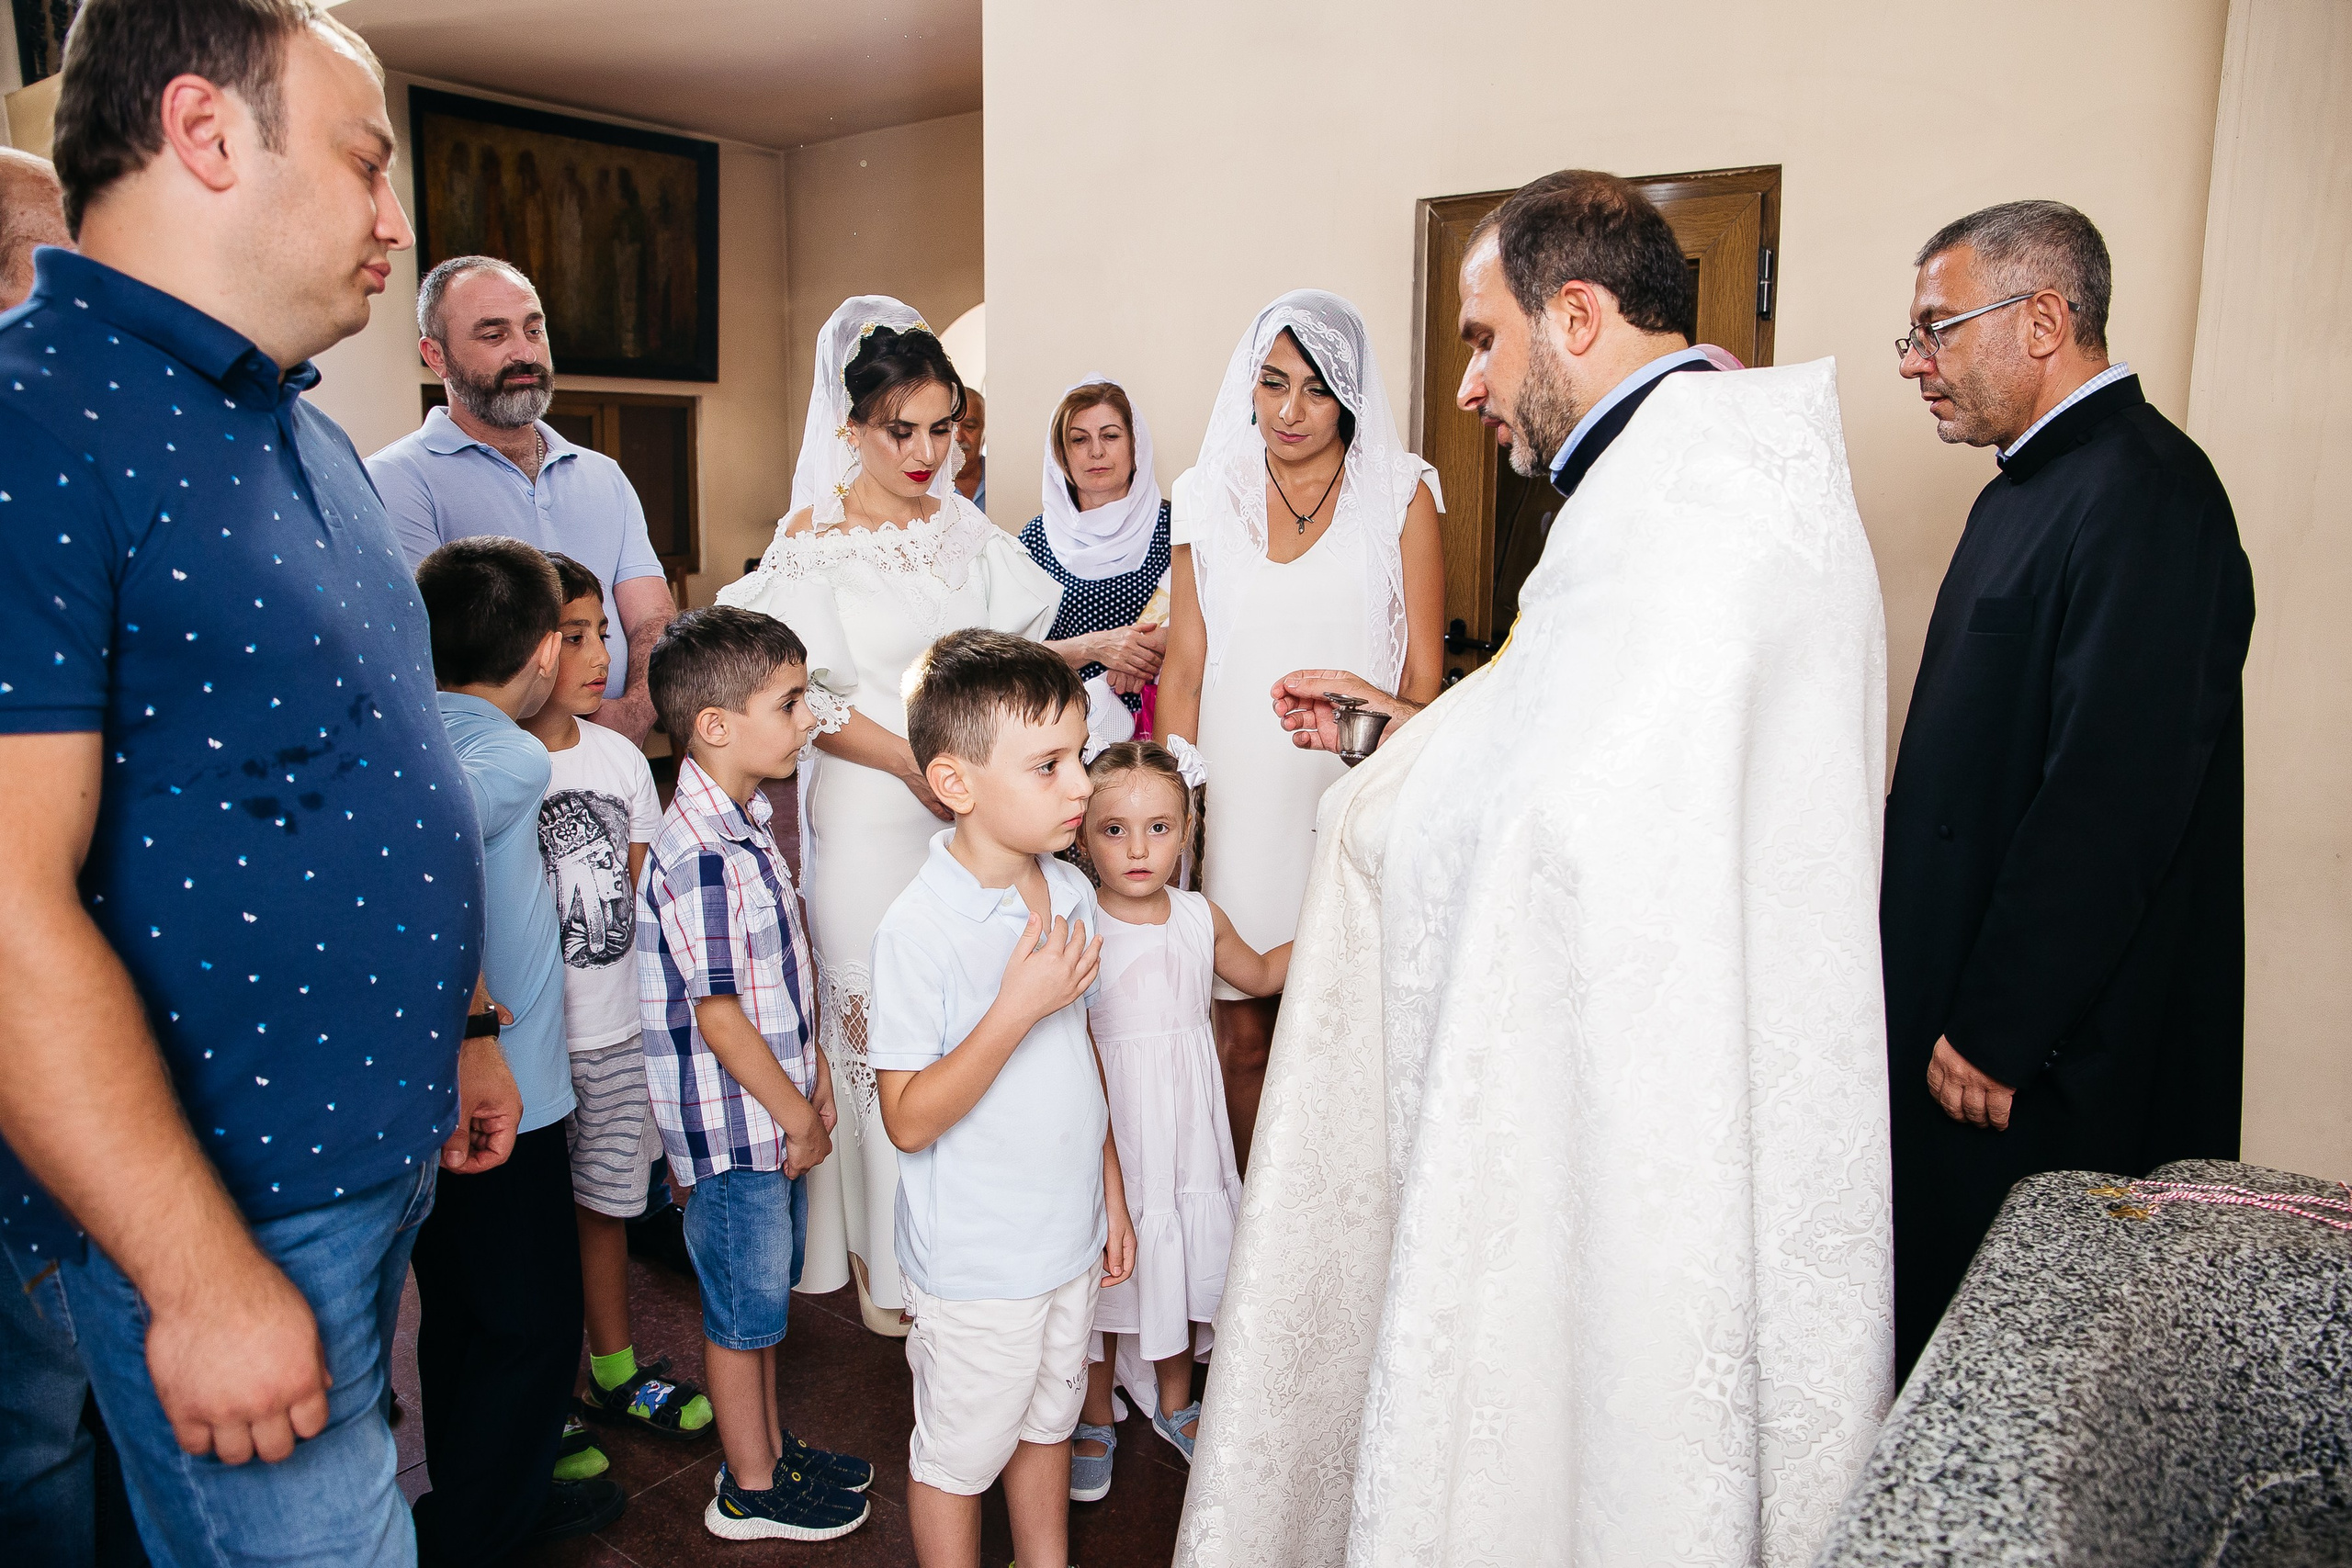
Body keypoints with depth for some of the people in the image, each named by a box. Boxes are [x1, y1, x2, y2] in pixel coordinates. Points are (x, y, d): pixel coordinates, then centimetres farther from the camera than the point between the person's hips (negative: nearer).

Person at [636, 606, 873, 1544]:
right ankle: (750, 1492, 27)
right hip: (735, 1125, -9)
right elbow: (717, 1013, -23)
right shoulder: (700, 856, -26)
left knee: (767, 1289, 22)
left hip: (775, 1110, 9)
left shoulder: (745, 822, 5)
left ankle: (769, 1448, 40)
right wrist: (797, 1116, -13)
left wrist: (813, 1076, 14)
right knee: (744, 1308, 9)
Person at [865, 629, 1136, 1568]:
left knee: (1049, 1418, 26)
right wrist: (1019, 1005, -31)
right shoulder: (919, 928, -25)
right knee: (960, 1452, 15)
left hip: (1070, 1235, 7)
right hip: (976, 1262, -6)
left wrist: (1111, 1192, 14)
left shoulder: (1070, 894, -2)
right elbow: (909, 1120, -23)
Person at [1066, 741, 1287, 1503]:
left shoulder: (1201, 918, -3)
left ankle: (1173, 1402, 44)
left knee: (1184, 1264, 18)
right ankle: (1096, 1418, 36)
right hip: (1109, 1131, -4)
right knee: (1107, 1272, 10)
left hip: (1188, 1127, 4)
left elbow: (1260, 974, 17)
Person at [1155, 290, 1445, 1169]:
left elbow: (1423, 674, 1)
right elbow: (1183, 668, 8)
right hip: (1238, 804, 2)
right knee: (1241, 1036, 7)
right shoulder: (1209, 495, 8)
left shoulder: (1400, 494, 3)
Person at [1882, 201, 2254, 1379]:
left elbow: (2112, 796, -24)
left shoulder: (2142, 497, -19)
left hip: (2057, 1046, -9)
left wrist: (1996, 1029, -20)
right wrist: (1945, 1001, 16)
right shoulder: (2033, 479, 13)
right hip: (1969, 994, 10)